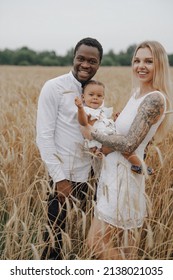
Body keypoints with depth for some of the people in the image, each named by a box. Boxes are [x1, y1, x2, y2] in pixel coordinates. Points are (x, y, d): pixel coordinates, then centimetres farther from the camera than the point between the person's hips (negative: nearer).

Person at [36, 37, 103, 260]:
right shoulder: (54, 88, -10)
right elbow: (44, 136, -13)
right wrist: (60, 178, -15)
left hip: (87, 174, 5)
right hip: (63, 175, -5)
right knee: (56, 231, 4)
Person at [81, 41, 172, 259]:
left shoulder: (155, 99, -18)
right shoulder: (138, 93, 9)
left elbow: (128, 145, -22)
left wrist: (93, 134, -11)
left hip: (124, 176, -9)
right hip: (115, 171, 9)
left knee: (96, 243, -3)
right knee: (125, 243, 19)